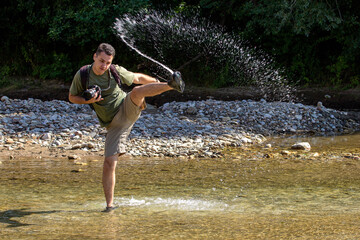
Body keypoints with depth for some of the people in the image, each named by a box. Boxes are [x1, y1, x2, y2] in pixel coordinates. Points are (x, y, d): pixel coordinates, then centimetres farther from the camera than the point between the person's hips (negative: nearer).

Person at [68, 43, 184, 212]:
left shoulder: (116, 71, -6)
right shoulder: (82, 75, -6)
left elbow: (138, 78, 11)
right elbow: (72, 97, 7)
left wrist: (158, 82, 19)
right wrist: (87, 101, -12)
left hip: (127, 109, -1)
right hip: (113, 124, 1)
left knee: (137, 91, -32)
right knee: (109, 163, -9)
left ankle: (172, 85, -49)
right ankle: (109, 204, 0)